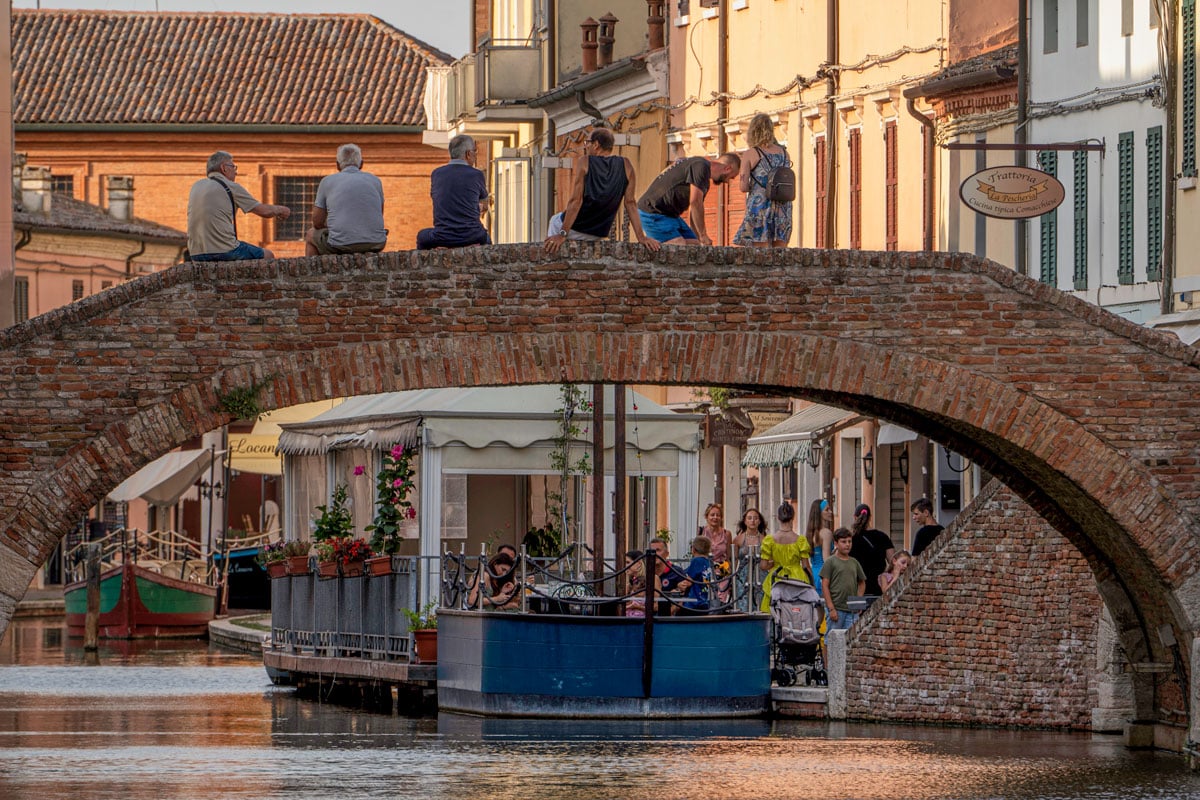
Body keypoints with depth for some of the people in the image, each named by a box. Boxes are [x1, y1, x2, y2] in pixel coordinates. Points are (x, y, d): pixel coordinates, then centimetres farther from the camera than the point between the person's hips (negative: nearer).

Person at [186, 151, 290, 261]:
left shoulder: (196, 187, 14)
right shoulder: (231, 187, -4)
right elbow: (264, 211, 1)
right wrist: (279, 210, 23)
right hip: (223, 251, -7)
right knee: (268, 256, 10)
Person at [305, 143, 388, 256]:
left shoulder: (327, 181, 5)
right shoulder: (375, 181, 11)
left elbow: (317, 223, 6)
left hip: (341, 245, -2)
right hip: (375, 245, 2)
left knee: (311, 235, 30)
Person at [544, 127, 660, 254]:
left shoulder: (584, 162, -14)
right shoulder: (625, 165, -5)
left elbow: (576, 201, -19)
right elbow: (630, 203, -9)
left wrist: (562, 234, -20)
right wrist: (641, 237, -8)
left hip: (576, 229, -4)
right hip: (599, 234, 4)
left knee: (555, 220, 32)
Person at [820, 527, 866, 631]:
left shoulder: (854, 562, 13)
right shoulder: (831, 562, -1)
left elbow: (862, 583, 24)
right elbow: (825, 586, -5)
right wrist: (831, 609, -11)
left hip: (852, 611, 4)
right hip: (836, 609, -4)